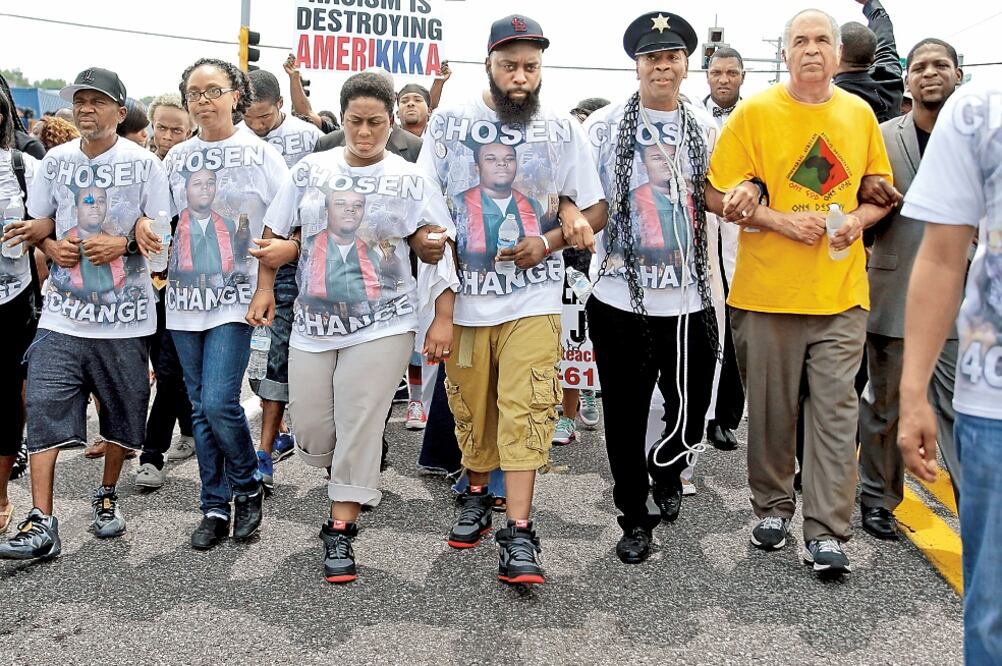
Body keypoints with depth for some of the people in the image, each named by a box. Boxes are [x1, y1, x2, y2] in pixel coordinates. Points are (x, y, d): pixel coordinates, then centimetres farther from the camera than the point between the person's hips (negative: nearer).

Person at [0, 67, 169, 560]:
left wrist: (123, 244, -17)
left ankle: (107, 496, 31)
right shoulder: (55, 161, 7)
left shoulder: (142, 163, -3)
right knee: (43, 409, -7)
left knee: (122, 413, 9)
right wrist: (52, 247, -6)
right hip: (63, 310, 2)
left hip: (124, 312, -2)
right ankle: (41, 523, -3)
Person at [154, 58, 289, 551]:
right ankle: (215, 507, 21)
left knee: (219, 403, -14)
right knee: (200, 408, 8)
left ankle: (248, 486, 13)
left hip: (235, 296, -4)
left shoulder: (259, 153, -1)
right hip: (185, 297, 5)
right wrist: (144, 228, -3)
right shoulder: (176, 157, 11)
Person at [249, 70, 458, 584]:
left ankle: (340, 530, 10)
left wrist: (443, 319, -8)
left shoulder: (410, 181, -2)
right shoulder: (310, 170, 5)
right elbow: (275, 232, 14)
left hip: (382, 327, -3)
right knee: (310, 429, 7)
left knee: (359, 429, -3)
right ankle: (359, 482, 38)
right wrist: (264, 289, 9)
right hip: (313, 324, 3)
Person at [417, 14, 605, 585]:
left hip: (534, 296, -1)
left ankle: (519, 534, -4)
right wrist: (427, 239, -11)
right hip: (464, 294, 1)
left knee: (526, 410, -8)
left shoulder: (563, 130, 3)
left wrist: (548, 243, -8)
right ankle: (478, 493, 35)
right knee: (471, 407, 11)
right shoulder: (449, 122, 3)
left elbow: (595, 208, 8)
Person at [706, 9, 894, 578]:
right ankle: (773, 507, 28)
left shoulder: (860, 114, 10)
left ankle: (827, 532, 6)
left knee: (836, 411, -1)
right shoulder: (755, 113, -1)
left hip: (841, 293, 2)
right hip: (767, 292, -2)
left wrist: (857, 220, -3)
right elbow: (719, 196, -3)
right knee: (772, 409, 8)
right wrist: (781, 220, -15)